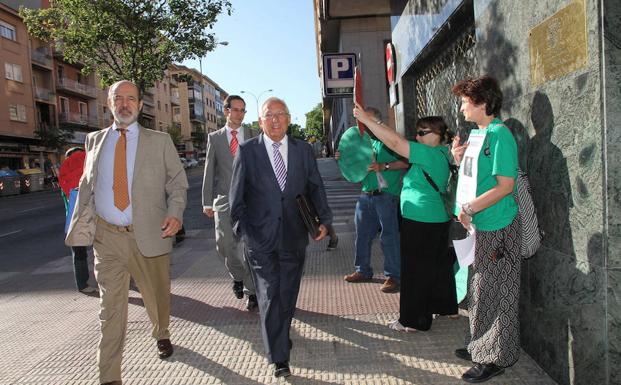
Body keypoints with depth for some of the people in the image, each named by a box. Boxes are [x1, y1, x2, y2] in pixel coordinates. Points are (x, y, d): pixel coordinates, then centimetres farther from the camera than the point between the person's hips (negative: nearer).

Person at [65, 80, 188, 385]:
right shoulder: (95, 140, 10)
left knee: (157, 296, 15)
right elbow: (87, 185, 15)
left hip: (150, 234, -1)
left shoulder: (160, 141, 2)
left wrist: (175, 212, -16)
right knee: (110, 306, 3)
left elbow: (178, 182, 1)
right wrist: (79, 223, 5)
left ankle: (161, 335, 46)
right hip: (107, 236, 1)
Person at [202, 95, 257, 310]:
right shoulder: (214, 138, 9)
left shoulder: (253, 137, 7)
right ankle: (238, 277, 29)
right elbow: (209, 171, 7)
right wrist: (207, 202, 3)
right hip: (224, 199, 1)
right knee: (224, 245, 1)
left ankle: (251, 290, 12)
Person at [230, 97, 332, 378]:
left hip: (294, 237, 3)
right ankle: (279, 358, 10)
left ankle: (280, 337, 38)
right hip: (261, 239, -2)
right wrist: (243, 229, -5)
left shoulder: (303, 150, 6)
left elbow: (315, 187, 7)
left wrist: (324, 219, -5)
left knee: (288, 296, 15)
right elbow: (237, 196, 1)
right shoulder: (247, 151, -1)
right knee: (270, 298, 0)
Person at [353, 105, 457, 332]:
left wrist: (367, 120, -21)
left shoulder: (430, 154, -17)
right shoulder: (440, 154, 12)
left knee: (415, 270, -1)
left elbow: (395, 143, -23)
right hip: (437, 218, 10)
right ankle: (444, 306, 36)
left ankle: (414, 321, 9)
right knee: (438, 265, 21)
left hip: (420, 221, -10)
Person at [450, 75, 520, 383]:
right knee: (481, 291, 18)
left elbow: (505, 185, -21)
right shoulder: (480, 134, 12)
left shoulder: (499, 134, -16)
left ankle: (496, 358, 17)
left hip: (498, 228, -9)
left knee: (497, 294, 3)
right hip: (482, 225, 9)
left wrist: (469, 209, -20)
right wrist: (460, 160, 3)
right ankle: (482, 346, 33)